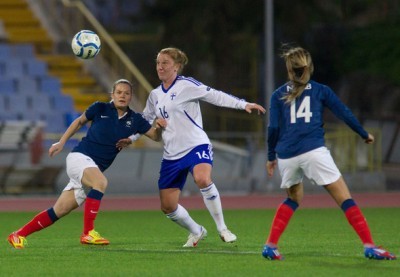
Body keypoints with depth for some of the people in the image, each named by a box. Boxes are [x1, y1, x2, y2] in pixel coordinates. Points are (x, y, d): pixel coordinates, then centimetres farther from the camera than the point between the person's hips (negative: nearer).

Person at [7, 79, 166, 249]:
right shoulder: (100, 109, -3)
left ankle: (19, 235, 13)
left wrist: (159, 127, -15)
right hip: (79, 157, -5)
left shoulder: (134, 120, 4)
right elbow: (80, 121, 13)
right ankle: (88, 233, -34)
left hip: (95, 168, 5)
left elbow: (155, 136, 7)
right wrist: (61, 142, 9)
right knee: (101, 182, -35)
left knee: (59, 211, 2)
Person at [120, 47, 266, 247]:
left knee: (203, 180, -37)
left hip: (196, 146, -7)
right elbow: (145, 120, 28)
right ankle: (196, 232, 30)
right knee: (167, 207, 3)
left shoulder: (186, 85, -6)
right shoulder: (155, 95, 13)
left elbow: (215, 96, -12)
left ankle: (222, 229, -21)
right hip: (171, 154, 7)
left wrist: (243, 104, -21)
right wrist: (130, 138, 18)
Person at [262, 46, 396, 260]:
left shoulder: (278, 95, 13)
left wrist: (271, 157, 17)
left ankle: (270, 246, 15)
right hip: (313, 152, -3)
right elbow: (345, 114, 11)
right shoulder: (320, 90, 11)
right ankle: (369, 246, -11)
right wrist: (364, 134, 25)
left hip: (286, 156, 3)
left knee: (294, 198, 26)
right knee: (344, 198, -2)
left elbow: (273, 128, 7)